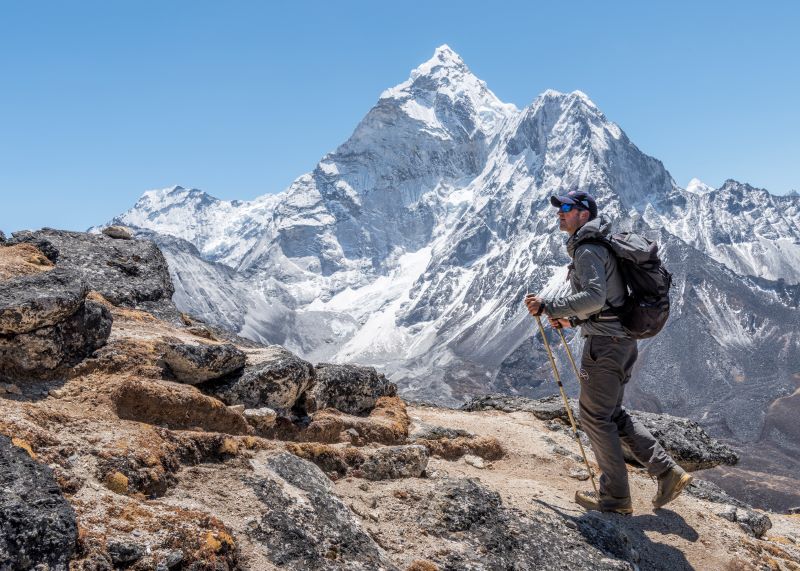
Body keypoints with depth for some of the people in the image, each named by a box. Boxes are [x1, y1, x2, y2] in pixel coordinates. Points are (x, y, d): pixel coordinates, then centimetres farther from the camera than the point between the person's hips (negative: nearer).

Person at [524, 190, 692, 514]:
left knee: (595, 416, 0)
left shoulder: (587, 250, -13)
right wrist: (572, 319, 20)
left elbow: (594, 297, -28)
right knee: (612, 414, 17)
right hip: (622, 340, 10)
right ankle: (668, 473, 16)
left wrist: (548, 306, -25)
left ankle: (615, 496, 10)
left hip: (605, 344, -10)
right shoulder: (598, 247, 19)